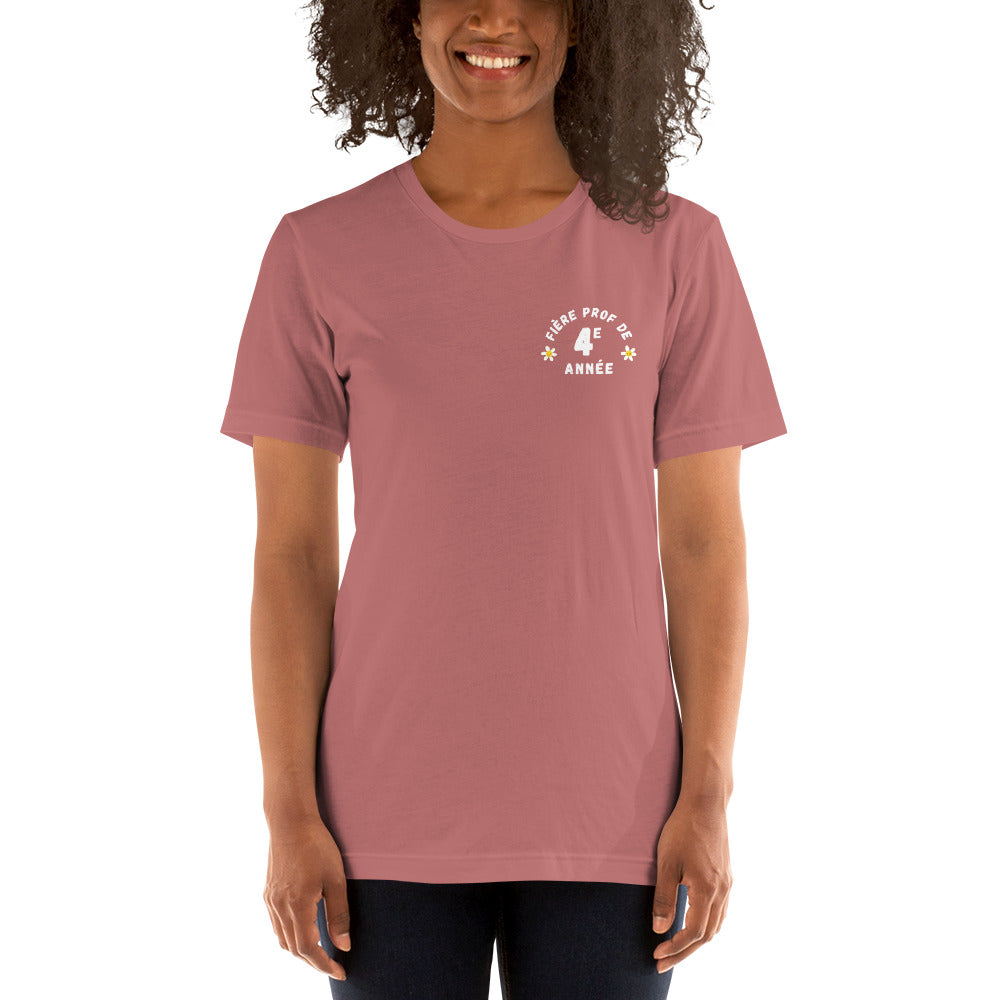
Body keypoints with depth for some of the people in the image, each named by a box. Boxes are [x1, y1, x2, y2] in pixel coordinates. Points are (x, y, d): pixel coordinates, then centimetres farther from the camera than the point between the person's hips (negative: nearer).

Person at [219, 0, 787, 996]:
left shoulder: (675, 249, -2)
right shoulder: (318, 254, -2)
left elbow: (705, 541, -1)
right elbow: (291, 550, -1)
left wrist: (708, 800, -6)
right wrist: (290, 813, -5)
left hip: (606, 810, 0)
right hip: (391, 820, 0)